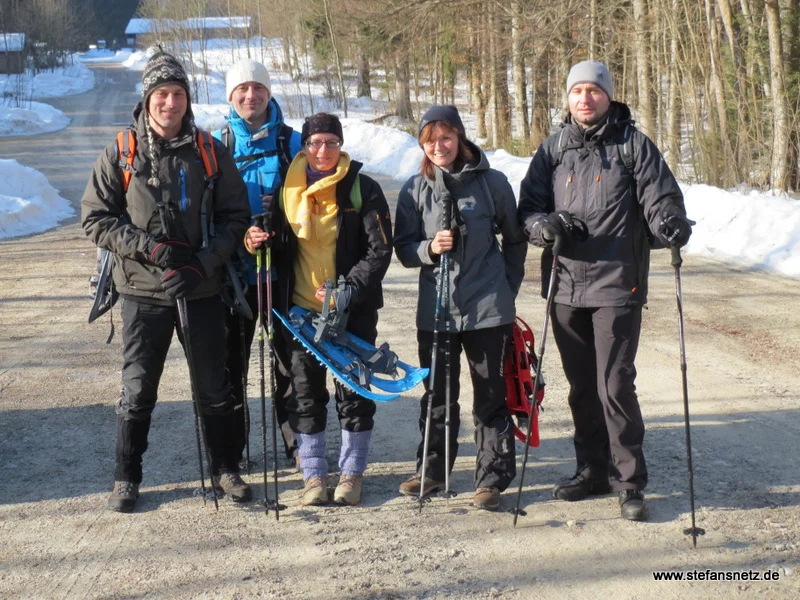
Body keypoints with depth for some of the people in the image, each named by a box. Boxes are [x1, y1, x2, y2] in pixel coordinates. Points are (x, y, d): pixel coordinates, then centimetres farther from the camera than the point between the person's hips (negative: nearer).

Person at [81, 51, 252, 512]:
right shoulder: (121, 154, -2)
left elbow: (235, 216, 2)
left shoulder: (211, 152, 1)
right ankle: (127, 477, 21)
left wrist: (202, 264, -12)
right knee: (138, 390, 6)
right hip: (143, 291, -1)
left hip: (202, 291, 1)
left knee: (215, 387, 10)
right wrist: (147, 245, -15)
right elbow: (96, 218, -1)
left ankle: (226, 468, 26)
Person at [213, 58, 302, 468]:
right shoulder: (216, 144, 3)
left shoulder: (291, 141, 3)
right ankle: (230, 446, 19)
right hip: (235, 268, 0)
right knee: (232, 356, 7)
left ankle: (296, 439, 20)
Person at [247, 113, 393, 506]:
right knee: (305, 393, 8)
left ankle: (352, 473, 18)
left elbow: (380, 249, -8)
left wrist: (350, 289, -19)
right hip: (300, 308, 3)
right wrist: (258, 241, -7)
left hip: (353, 311, -3)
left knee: (354, 392, 5)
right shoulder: (288, 189, 6)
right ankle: (313, 475, 19)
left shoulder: (363, 189, -5)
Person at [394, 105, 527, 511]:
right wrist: (430, 247, -14)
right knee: (436, 395, 13)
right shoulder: (414, 189, 3)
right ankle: (432, 470, 27)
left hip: (487, 309, -2)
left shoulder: (492, 183, -1)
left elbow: (515, 239, 11)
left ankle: (492, 478, 13)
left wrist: (508, 286, 7)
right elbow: (403, 249, 5)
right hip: (434, 308, 2)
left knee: (490, 397, 3)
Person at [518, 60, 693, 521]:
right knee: (581, 386, 13)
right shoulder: (553, 150, 10)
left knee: (616, 385, -7)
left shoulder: (635, 146, 0)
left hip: (617, 286, -4)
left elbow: (661, 197, -3)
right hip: (566, 287, 4)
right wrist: (541, 224, -13)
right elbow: (530, 204, 10)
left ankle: (630, 481, 5)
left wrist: (670, 225, -26)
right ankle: (594, 469, 28)